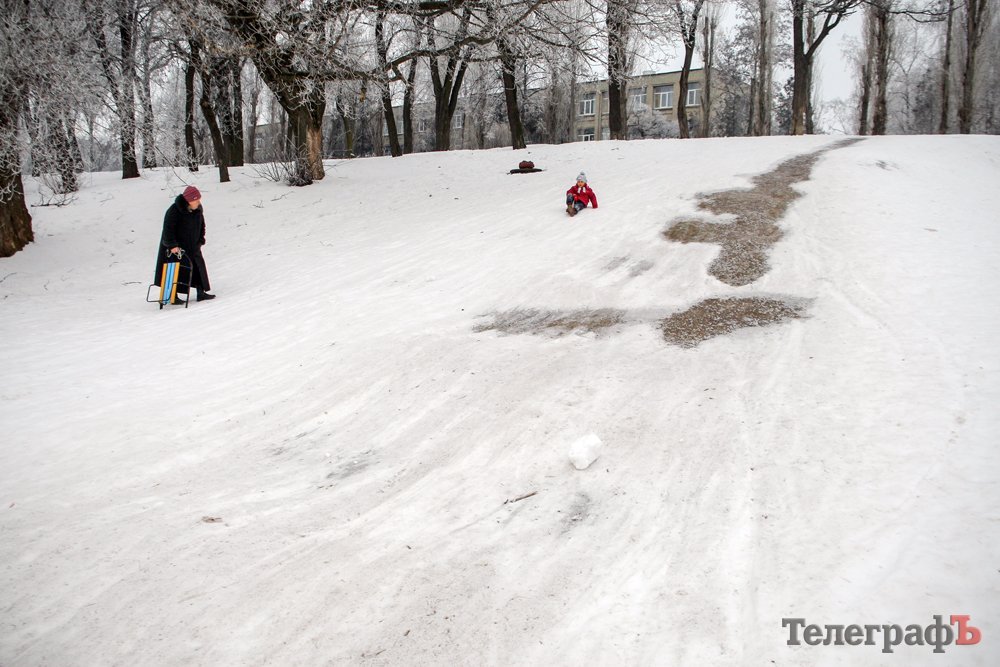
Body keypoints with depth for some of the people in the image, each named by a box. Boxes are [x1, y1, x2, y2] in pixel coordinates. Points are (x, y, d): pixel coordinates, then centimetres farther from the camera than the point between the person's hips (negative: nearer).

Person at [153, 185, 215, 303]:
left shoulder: (198, 209, -1)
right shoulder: (174, 210, -22)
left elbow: (201, 226, 13)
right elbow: (168, 229, -21)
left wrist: (200, 241, 7)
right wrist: (172, 245, -24)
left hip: (192, 246, 7)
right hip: (175, 247, -6)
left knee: (198, 267, 6)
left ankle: (201, 292, 14)